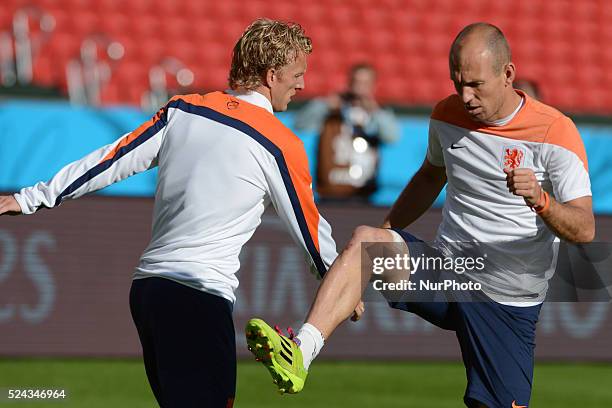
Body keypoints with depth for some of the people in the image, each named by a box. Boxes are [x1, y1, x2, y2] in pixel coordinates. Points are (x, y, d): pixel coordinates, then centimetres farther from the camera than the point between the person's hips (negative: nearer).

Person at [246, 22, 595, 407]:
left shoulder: (555, 131, -12)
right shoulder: (447, 115, 4)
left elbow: (584, 230, -16)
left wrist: (540, 201, -36)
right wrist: (384, 236, 19)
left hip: (509, 303, -3)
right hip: (444, 274, 3)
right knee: (365, 239, -23)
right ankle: (299, 354, -40)